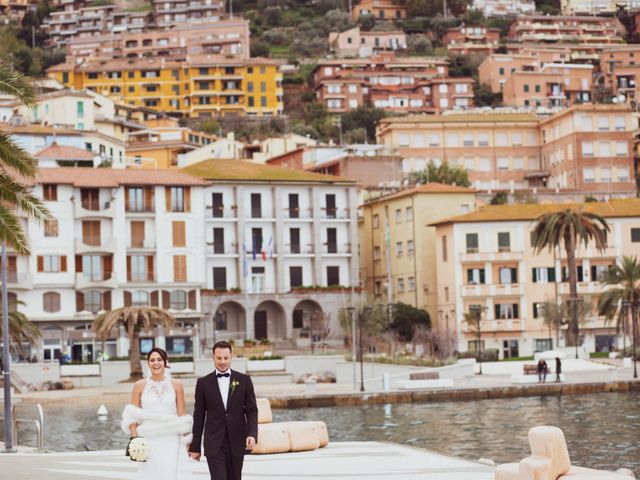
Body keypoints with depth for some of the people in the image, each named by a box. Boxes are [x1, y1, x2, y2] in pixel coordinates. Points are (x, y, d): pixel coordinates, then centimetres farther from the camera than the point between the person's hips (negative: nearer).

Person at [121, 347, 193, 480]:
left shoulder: (176, 385, 4)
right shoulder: (140, 386, 2)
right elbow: (132, 417, 2)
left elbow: (181, 415, 7)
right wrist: (134, 439, -7)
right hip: (147, 441, 0)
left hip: (170, 441, 0)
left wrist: (187, 440, 4)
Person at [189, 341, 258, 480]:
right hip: (214, 444, -1)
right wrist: (195, 446, 4)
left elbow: (251, 410, 2)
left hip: (237, 442, 2)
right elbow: (199, 416, 5)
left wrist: (252, 434, -14)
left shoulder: (244, 380, 4)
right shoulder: (203, 383, 2)